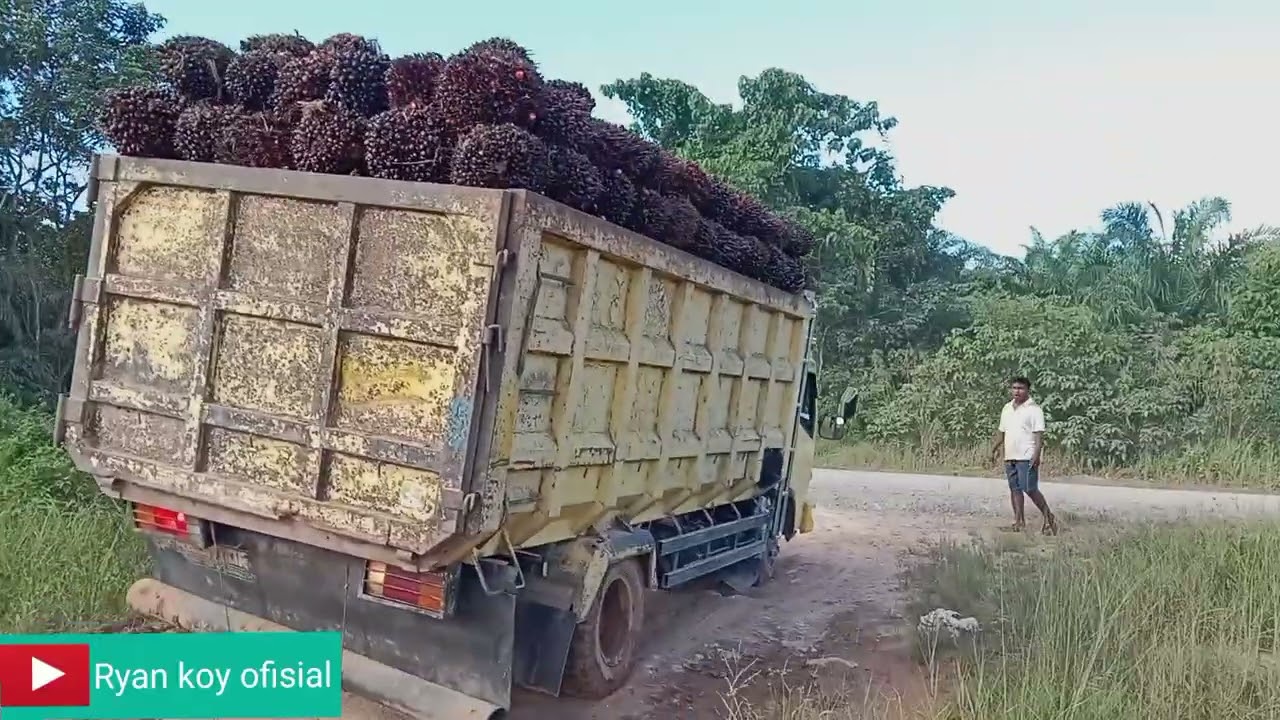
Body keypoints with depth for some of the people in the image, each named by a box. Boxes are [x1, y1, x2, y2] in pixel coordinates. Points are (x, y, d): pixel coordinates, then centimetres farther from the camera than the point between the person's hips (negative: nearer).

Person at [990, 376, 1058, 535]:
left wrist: (1036, 454, -19)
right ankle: (1019, 520, 13)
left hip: (1027, 458, -7)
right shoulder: (1007, 409, 16)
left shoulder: (1034, 409, -6)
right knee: (1015, 489, 8)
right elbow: (1001, 432, 23)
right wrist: (994, 448, 17)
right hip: (1010, 457, 7)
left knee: (1030, 489, -9)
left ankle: (1048, 517, 4)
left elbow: (1039, 434, -11)